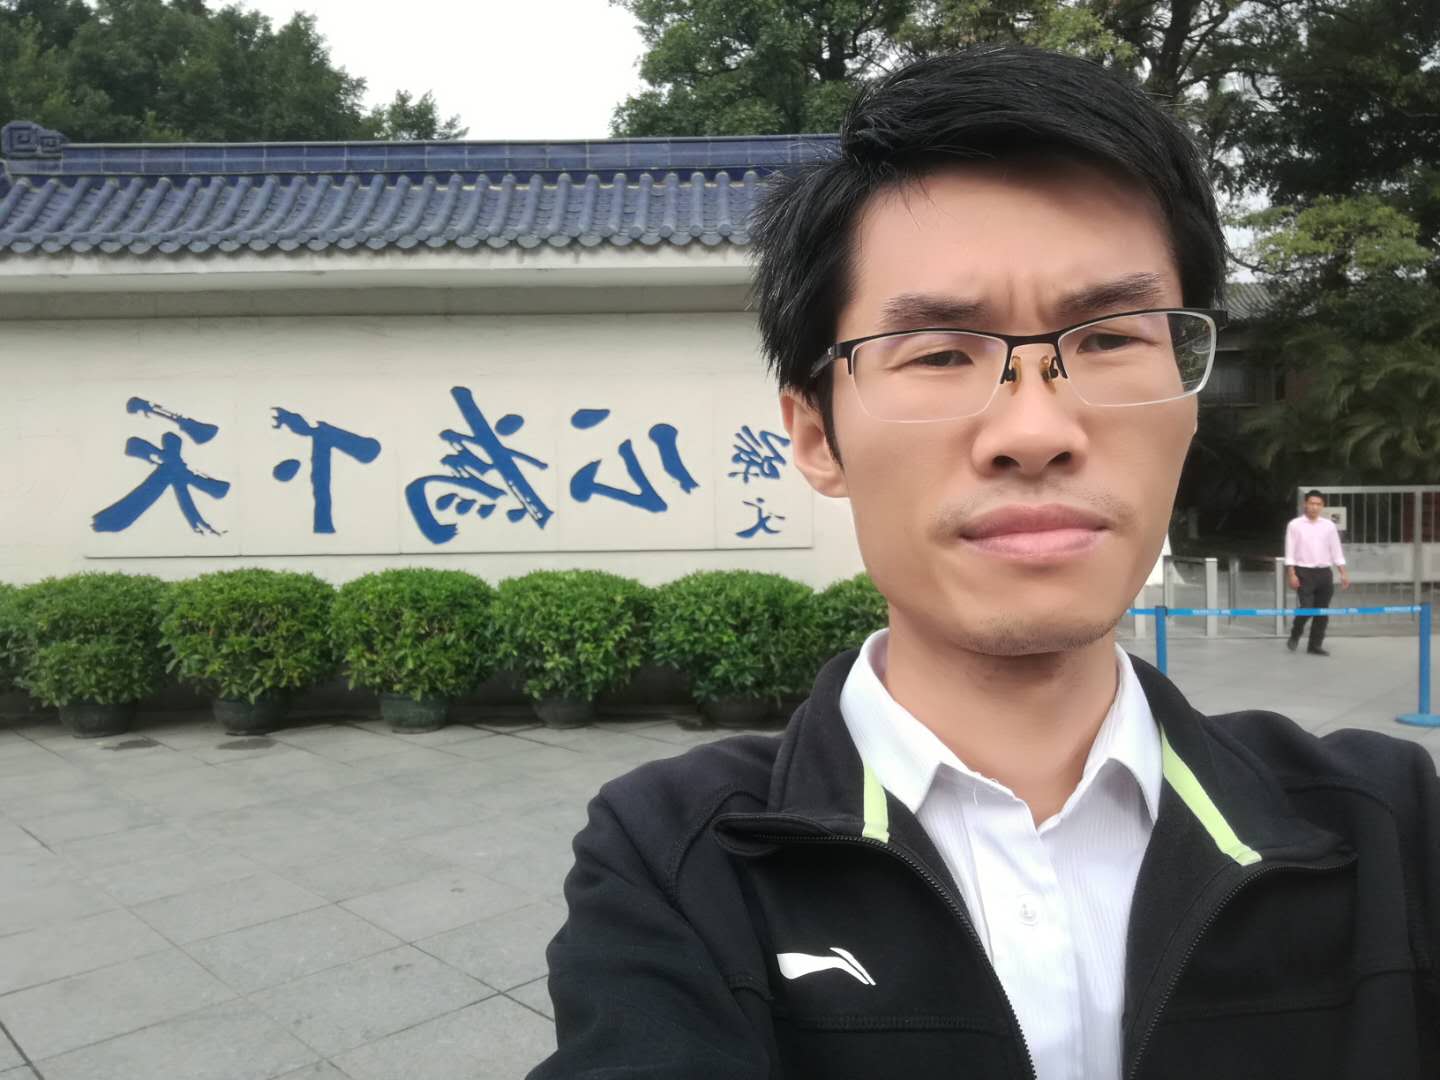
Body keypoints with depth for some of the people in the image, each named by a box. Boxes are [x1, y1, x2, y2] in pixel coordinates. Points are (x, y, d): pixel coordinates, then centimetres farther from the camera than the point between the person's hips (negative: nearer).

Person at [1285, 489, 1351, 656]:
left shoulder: (1329, 525, 7)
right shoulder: (1295, 525, -2)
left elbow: (1336, 550, 9)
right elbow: (1290, 551, -4)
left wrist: (1344, 573, 4)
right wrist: (1291, 574, -11)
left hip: (1324, 572, 4)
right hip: (1304, 572, -4)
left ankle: (1315, 645, 17)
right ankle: (1295, 636, 15)